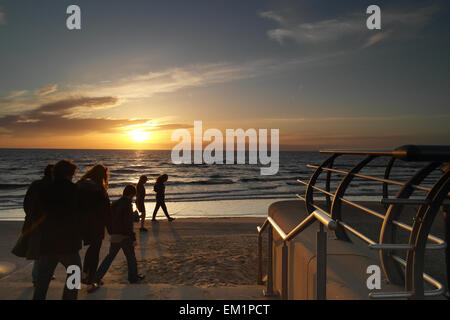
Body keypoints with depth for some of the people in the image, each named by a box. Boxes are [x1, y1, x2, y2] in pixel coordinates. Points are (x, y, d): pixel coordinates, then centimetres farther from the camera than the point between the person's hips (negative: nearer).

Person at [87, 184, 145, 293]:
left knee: (109, 257, 16)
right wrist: (133, 238, -18)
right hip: (125, 236, -7)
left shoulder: (115, 204, 6)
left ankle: (96, 280, 13)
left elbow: (108, 219, 12)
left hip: (114, 236, 7)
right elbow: (128, 224, -22)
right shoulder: (127, 205, -18)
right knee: (131, 257, 11)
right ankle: (133, 277, 23)